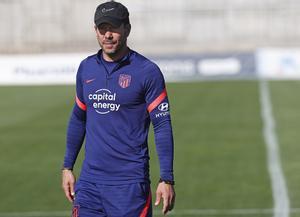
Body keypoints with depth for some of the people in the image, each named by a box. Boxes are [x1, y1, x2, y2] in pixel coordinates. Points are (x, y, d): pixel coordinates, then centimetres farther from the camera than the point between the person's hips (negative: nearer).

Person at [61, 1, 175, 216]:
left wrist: (167, 179, -12)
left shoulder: (147, 71, -5)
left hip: (130, 183, -5)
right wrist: (67, 167, 17)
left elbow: (162, 126, -7)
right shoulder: (86, 68, 10)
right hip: (89, 180, 5)